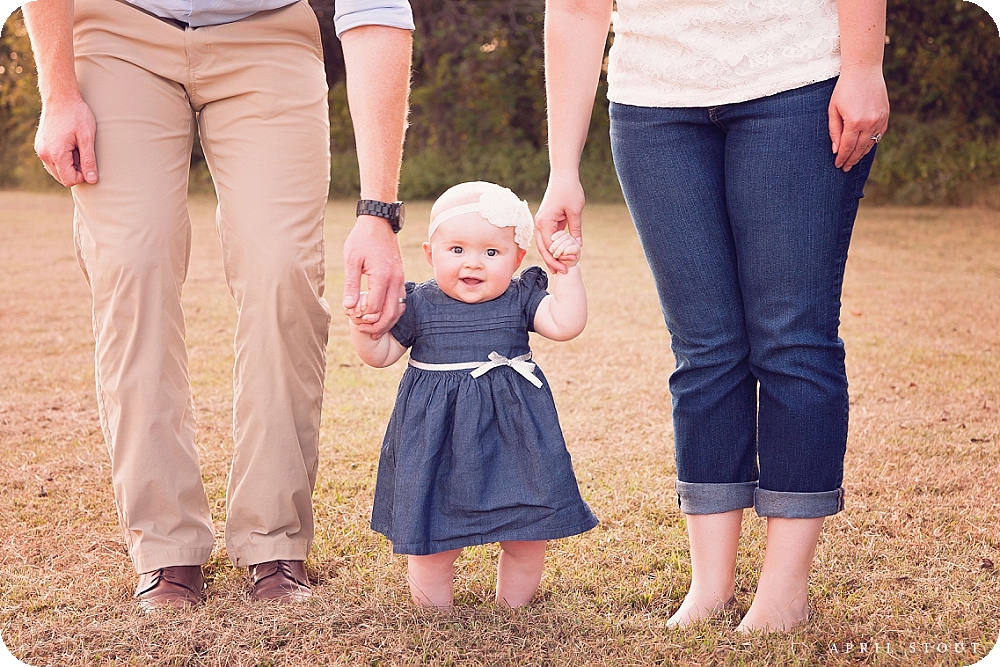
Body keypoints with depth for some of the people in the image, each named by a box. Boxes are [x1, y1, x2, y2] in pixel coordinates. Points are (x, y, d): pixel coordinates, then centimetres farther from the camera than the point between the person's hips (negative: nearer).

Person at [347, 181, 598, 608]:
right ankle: (434, 613, 24)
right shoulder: (418, 305, -1)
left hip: (512, 431, 1)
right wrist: (362, 326, -13)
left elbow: (567, 324, -12)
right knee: (431, 531, 3)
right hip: (437, 436, -1)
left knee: (527, 532, 6)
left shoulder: (521, 299, 0)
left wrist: (568, 270, -15)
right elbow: (380, 354, 6)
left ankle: (513, 608, 28)